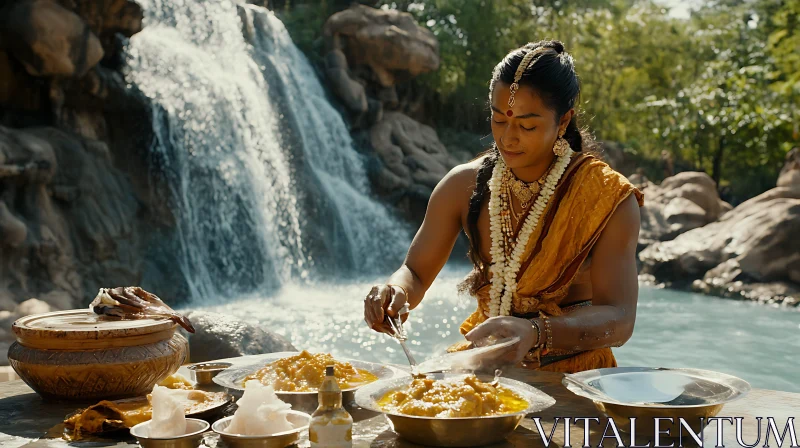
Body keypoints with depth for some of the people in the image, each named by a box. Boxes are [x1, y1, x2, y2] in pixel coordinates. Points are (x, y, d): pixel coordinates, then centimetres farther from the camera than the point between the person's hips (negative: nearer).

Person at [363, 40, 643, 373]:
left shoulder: (608, 199, -12)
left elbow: (619, 320, -21)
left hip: (573, 370, -4)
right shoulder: (464, 185, 0)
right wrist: (396, 292, -20)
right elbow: (416, 271, 6)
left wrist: (534, 332, -40)